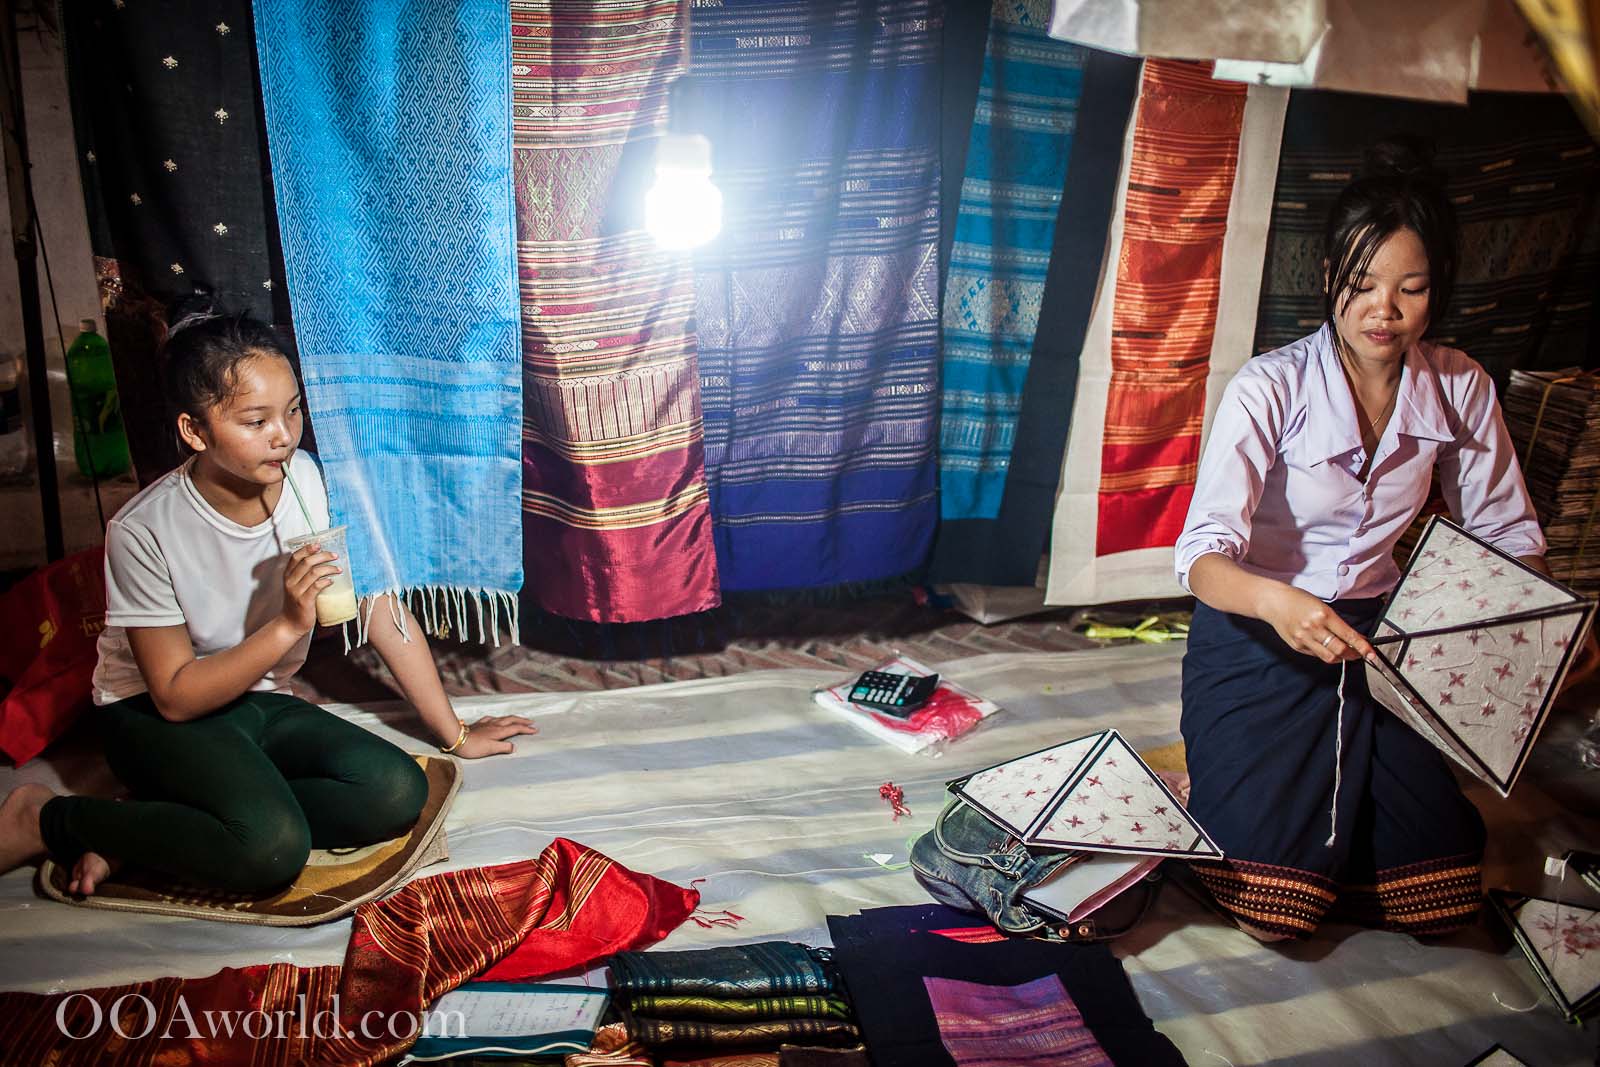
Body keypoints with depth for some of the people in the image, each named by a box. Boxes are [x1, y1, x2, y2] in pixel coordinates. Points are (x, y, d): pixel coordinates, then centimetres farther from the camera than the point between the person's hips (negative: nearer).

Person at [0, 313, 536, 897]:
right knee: (272, 848, -32)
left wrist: (455, 734, -2)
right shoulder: (145, 532, -22)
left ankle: (138, 832, -10)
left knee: (398, 793, -20)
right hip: (157, 716, -5)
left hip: (260, 702, 6)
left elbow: (383, 611, -6)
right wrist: (288, 626, -31)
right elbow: (176, 696, -17)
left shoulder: (312, 482, -13)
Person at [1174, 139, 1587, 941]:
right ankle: (1216, 785, 20)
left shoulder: (1459, 388, -4)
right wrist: (1276, 601, -47)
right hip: (1257, 636, -4)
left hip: (1371, 635, 5)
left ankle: (1293, 795, 26)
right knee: (1272, 908, -11)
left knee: (1439, 901, 0)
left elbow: (1507, 533, 7)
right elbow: (1204, 555, -27)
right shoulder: (1270, 388, -19)